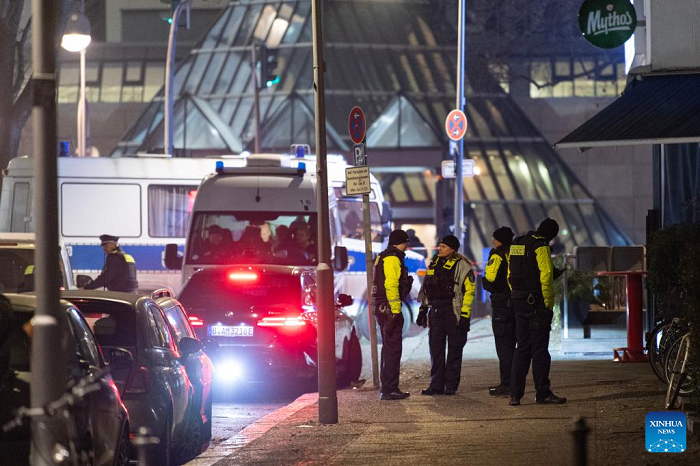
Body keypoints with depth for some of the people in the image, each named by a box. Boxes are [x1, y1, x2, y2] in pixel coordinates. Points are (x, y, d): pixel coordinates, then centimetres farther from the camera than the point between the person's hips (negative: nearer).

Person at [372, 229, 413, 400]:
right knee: (393, 349, -9)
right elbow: (391, 285, -22)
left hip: (382, 308, 11)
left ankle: (387, 388, 22)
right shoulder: (393, 259, -13)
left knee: (389, 348, 17)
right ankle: (389, 389, -10)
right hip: (389, 308, -11)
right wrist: (395, 311, -23)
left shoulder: (382, 258, 19)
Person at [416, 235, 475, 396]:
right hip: (436, 310, 6)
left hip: (453, 311, -6)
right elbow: (426, 289, 21)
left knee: (454, 349, 1)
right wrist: (423, 310, 17)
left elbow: (469, 290, -10)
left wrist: (465, 316, -15)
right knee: (436, 349, 4)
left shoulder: (461, 265, -6)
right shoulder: (435, 263, 14)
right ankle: (436, 385, 8)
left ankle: (451, 386, 6)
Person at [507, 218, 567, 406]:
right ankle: (542, 393, -1)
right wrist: (548, 305, -14)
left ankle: (515, 394, 7)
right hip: (536, 303, -7)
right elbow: (546, 276, -17)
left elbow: (510, 275, 16)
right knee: (540, 348, -3)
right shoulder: (541, 247, -11)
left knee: (522, 348, 11)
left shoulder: (516, 244, 14)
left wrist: (516, 297, 17)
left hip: (519, 302, 7)